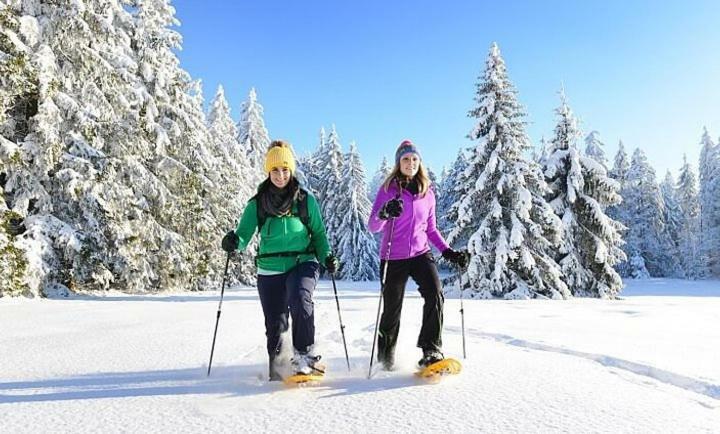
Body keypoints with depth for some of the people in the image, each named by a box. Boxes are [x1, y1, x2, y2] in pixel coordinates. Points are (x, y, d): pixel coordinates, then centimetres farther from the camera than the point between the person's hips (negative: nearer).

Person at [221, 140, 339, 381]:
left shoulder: (306, 200, 4)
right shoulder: (257, 204, 5)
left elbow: (318, 233, 10)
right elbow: (244, 233, 2)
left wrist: (326, 256, -6)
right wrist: (234, 242, -21)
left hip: (302, 263, -1)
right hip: (270, 270, 2)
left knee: (300, 301, -30)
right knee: (275, 325, 5)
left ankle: (305, 355, -12)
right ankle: (276, 369, 28)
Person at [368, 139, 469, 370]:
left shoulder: (428, 193, 8)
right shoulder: (388, 189, -3)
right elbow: (372, 226, -10)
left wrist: (448, 251, 5)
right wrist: (384, 214, -32)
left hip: (420, 254, 3)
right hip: (393, 257, -2)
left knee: (435, 295, -22)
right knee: (391, 311, 4)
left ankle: (432, 350, -12)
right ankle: (386, 356, 28)